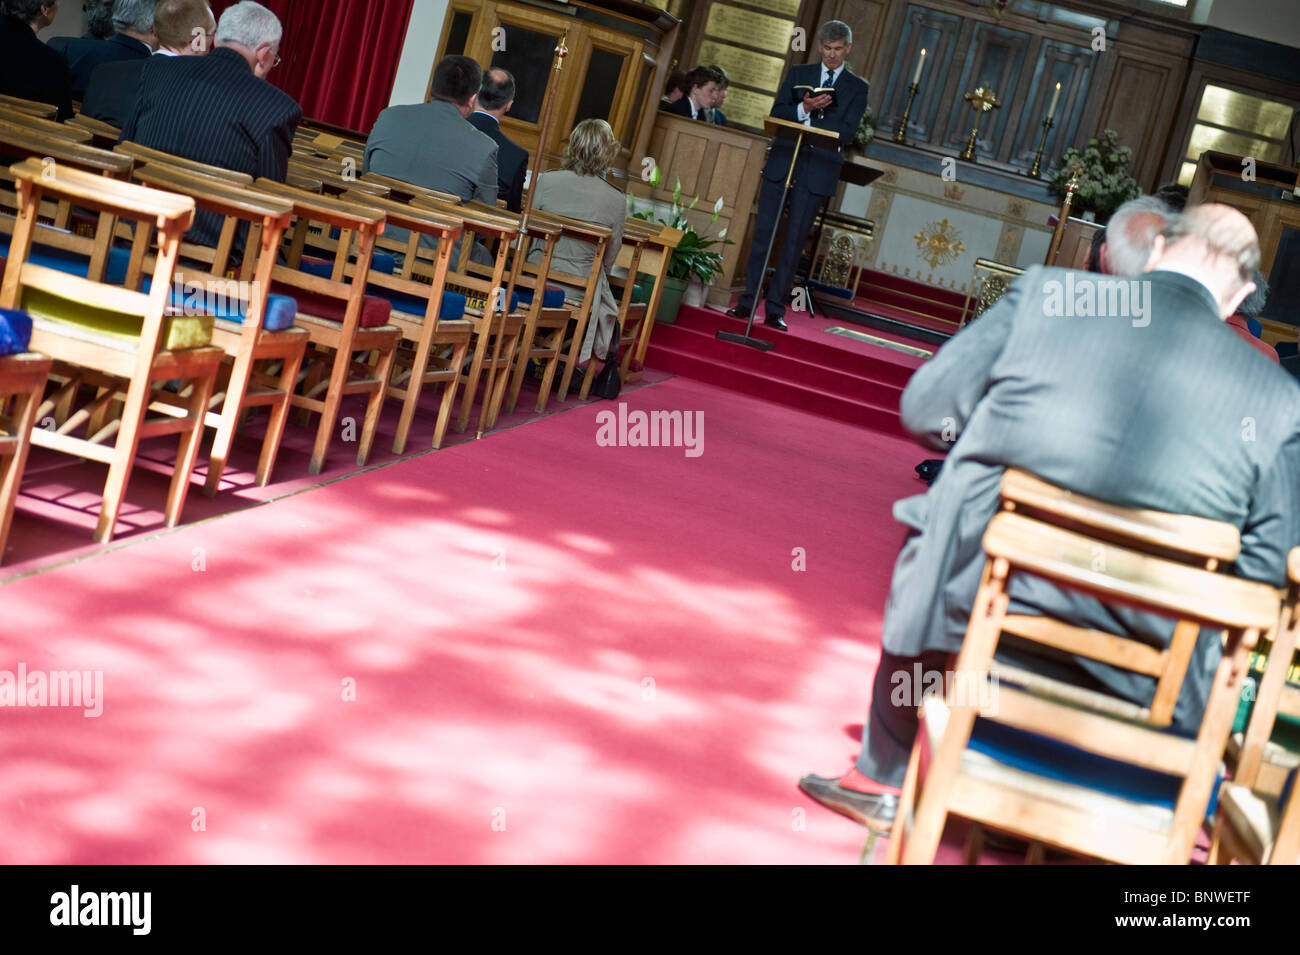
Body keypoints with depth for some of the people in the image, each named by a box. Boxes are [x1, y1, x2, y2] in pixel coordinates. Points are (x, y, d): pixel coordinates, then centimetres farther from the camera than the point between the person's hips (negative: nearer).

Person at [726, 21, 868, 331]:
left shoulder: (857, 88, 8)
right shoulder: (798, 74, 13)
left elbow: (847, 132, -4)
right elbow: (776, 114, 3)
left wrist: (805, 120, -12)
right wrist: (804, 109, -16)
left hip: (818, 171, -2)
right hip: (782, 163, 2)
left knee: (793, 241, -1)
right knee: (763, 233, 0)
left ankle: (775, 309, 1)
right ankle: (747, 301, 4)